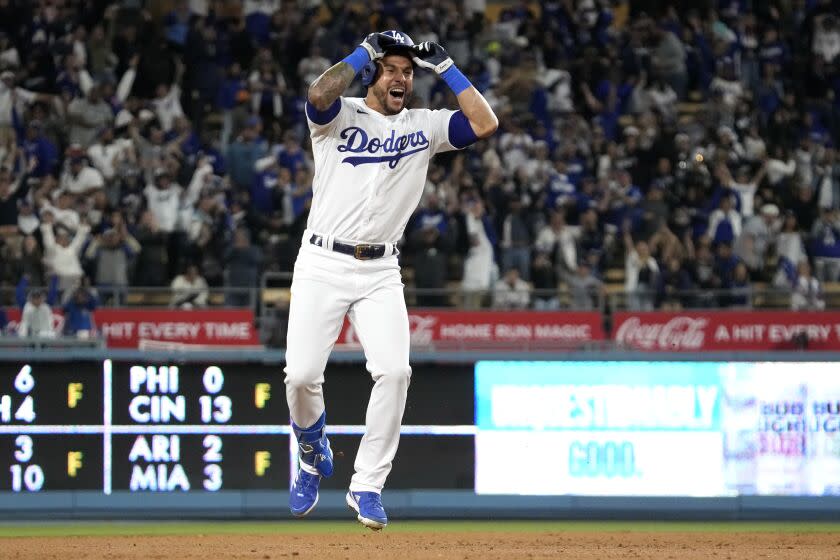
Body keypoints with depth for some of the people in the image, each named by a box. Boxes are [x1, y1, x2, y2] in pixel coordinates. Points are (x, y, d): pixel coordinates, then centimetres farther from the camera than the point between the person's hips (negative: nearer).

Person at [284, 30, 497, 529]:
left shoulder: (424, 127, 10)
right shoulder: (340, 115, 1)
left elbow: (485, 123, -3)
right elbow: (320, 95, -23)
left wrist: (445, 66, -1)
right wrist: (365, 52, -12)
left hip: (381, 273, 2)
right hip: (322, 264, -2)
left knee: (394, 371, -17)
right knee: (301, 375, -13)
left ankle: (367, 487, -5)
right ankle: (313, 455, 20)